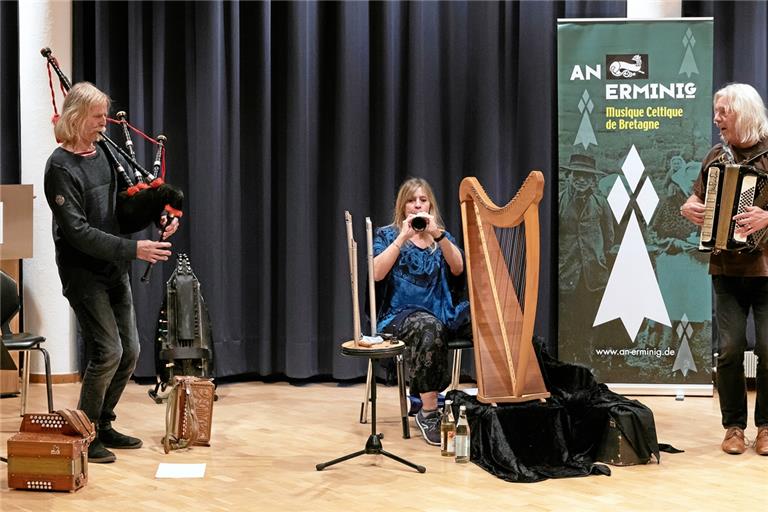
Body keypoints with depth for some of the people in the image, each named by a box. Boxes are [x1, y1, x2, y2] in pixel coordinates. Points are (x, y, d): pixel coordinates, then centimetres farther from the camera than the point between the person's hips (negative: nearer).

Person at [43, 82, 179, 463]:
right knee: (108, 350, -11)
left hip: (114, 268, 8)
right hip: (83, 271, -7)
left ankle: (103, 424, 24)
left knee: (129, 350, 9)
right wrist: (132, 249, -25)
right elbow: (78, 232, -20)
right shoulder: (60, 167, -13)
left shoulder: (103, 153, 8)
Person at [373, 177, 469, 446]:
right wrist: (403, 237, -15)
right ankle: (428, 413, -34)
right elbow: (377, 273, -12)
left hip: (442, 312, 4)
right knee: (429, 327, -39)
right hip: (401, 314, -4)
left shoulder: (442, 236, 15)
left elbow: (457, 269, -4)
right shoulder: (387, 235, 6)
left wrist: (437, 234, -16)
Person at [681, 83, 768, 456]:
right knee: (730, 348, -1)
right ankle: (734, 427, 10)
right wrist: (687, 208, -1)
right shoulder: (717, 156, 10)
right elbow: (697, 197, 21)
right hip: (726, 268, 3)